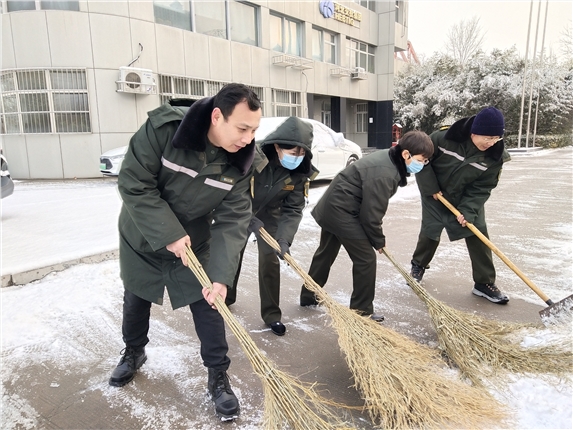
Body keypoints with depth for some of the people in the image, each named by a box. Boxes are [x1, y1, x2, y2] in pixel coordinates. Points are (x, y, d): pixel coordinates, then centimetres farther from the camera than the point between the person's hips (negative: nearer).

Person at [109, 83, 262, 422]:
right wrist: (169, 235, -27)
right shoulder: (164, 126, -29)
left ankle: (219, 375, 21)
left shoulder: (240, 160, -20)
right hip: (142, 239, 0)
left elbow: (233, 221, -21)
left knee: (209, 305, 1)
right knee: (136, 300, 18)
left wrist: (221, 276, -30)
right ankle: (134, 353, 47)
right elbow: (134, 184, -25)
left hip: (195, 243, 1)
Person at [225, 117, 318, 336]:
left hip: (269, 215, 1)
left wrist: (284, 238, -34)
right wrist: (249, 218, -33)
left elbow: (293, 209, -21)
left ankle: (271, 314, 11)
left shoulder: (300, 171, -23)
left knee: (270, 261, -4)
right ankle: (225, 298, 37)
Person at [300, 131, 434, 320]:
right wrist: (379, 241, -6)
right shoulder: (383, 174, -27)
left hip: (332, 206, 11)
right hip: (341, 211, -11)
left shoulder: (389, 159, 3)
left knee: (326, 253, 22)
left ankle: (308, 296, 39)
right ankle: (361, 310, 11)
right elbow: (370, 214, -22)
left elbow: (371, 205, 12)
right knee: (366, 258, -3)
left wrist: (376, 236, 14)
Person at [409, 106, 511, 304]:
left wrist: (468, 210, -26)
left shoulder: (495, 156, -19)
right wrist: (430, 188, -16)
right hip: (435, 195, -2)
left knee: (478, 236, -1)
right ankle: (418, 266, 35)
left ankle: (484, 283, 12)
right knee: (430, 233, 7)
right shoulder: (444, 137, -27)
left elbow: (482, 188, -14)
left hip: (468, 199, 2)